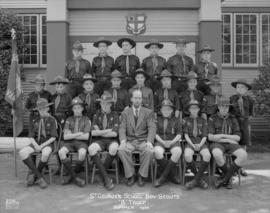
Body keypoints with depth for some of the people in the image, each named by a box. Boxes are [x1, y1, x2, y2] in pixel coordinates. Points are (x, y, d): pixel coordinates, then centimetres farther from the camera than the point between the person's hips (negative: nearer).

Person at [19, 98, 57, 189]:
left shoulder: (52, 120, -1)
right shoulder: (35, 120, 11)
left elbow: (53, 137, -6)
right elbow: (31, 136, 8)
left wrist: (42, 146, -16)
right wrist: (35, 145, -12)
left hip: (47, 143, -4)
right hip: (36, 143, 4)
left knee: (45, 154, -40)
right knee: (22, 153, -26)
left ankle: (33, 174, -12)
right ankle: (39, 177, -22)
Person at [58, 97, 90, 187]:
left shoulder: (86, 120, 10)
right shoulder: (69, 120, 15)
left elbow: (86, 137, -2)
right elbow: (65, 136, 4)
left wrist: (71, 135, -1)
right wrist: (78, 134, -5)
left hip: (81, 142, -2)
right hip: (69, 142, 2)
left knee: (82, 153, -37)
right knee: (61, 152, -32)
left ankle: (71, 176, -14)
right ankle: (75, 177, -23)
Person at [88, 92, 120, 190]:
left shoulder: (115, 115, 8)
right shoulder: (96, 115, 12)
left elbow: (114, 134, -5)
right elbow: (93, 132, -2)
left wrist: (100, 132, -3)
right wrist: (108, 130, -6)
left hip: (111, 141, -1)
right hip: (99, 141, 1)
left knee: (114, 148, -38)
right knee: (91, 148, -34)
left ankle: (103, 171, -14)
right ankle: (106, 177, -29)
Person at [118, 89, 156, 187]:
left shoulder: (148, 112, 9)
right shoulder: (125, 112, 12)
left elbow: (152, 128, -3)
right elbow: (122, 128, 1)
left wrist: (149, 141, -21)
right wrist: (123, 141, -19)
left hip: (143, 141, -1)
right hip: (129, 141, 1)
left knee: (149, 151, -33)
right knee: (121, 150, -31)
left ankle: (142, 175, -12)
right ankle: (130, 175, -13)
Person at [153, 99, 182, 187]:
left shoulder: (176, 120, 17)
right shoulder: (158, 120, 17)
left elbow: (179, 134, 7)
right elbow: (155, 133, 7)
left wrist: (172, 142, -13)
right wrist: (163, 142, -11)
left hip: (173, 141, 0)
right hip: (160, 141, 0)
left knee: (178, 151, -34)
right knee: (157, 152, -35)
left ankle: (163, 176, -24)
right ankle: (173, 174, -19)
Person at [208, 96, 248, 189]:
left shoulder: (233, 119, 11)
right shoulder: (213, 119, 3)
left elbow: (237, 137, 2)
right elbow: (211, 137, -7)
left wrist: (222, 135, -9)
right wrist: (228, 140, -10)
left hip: (231, 145, 3)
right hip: (217, 144, -3)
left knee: (244, 155, -29)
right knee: (217, 155, -40)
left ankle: (224, 178, -17)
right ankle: (228, 178, -12)